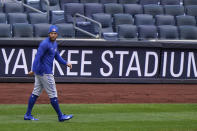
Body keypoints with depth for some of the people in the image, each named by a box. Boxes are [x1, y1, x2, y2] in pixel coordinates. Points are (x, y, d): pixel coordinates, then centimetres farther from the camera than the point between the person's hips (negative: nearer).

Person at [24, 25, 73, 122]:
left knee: (36, 93, 11)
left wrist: (66, 63, 6)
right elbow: (38, 56, -25)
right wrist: (34, 70, -35)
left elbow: (57, 56, 21)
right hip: (44, 72, -10)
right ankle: (60, 116, 3)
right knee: (52, 94, -3)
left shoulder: (54, 43, 14)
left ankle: (28, 115, 15)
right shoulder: (45, 44, -16)